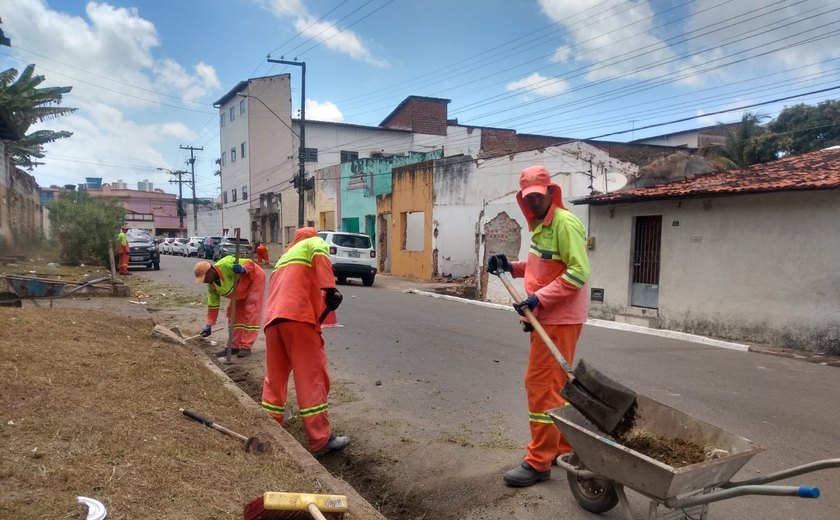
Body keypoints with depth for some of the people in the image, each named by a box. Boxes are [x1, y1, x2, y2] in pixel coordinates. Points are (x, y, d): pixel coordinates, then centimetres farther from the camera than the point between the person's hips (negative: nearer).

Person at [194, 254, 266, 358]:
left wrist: (243, 269, -52)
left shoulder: (226, 265, -36)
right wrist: (209, 325, -7)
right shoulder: (211, 285, -11)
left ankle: (246, 347, -12)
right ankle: (234, 346, 12)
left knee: (251, 313, -13)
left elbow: (250, 263, -31)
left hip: (255, 279, -8)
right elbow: (213, 305, -3)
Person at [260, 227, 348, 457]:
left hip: (272, 318, 7)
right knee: (312, 378, -3)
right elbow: (320, 255, -10)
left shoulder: (285, 256, 36)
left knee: (275, 378, 17)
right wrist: (330, 289, -20)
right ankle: (321, 440, 0)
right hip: (297, 316, -7)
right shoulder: (314, 242, 15)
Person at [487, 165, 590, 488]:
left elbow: (578, 273, -22)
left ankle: (539, 463, 3)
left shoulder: (565, 223, -16)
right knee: (555, 385, 17)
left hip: (560, 319, -10)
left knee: (542, 386, -6)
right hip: (547, 317, 10)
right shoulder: (540, 225, 14)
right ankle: (564, 448, 30)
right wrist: (511, 266, 7)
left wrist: (538, 298, -25)